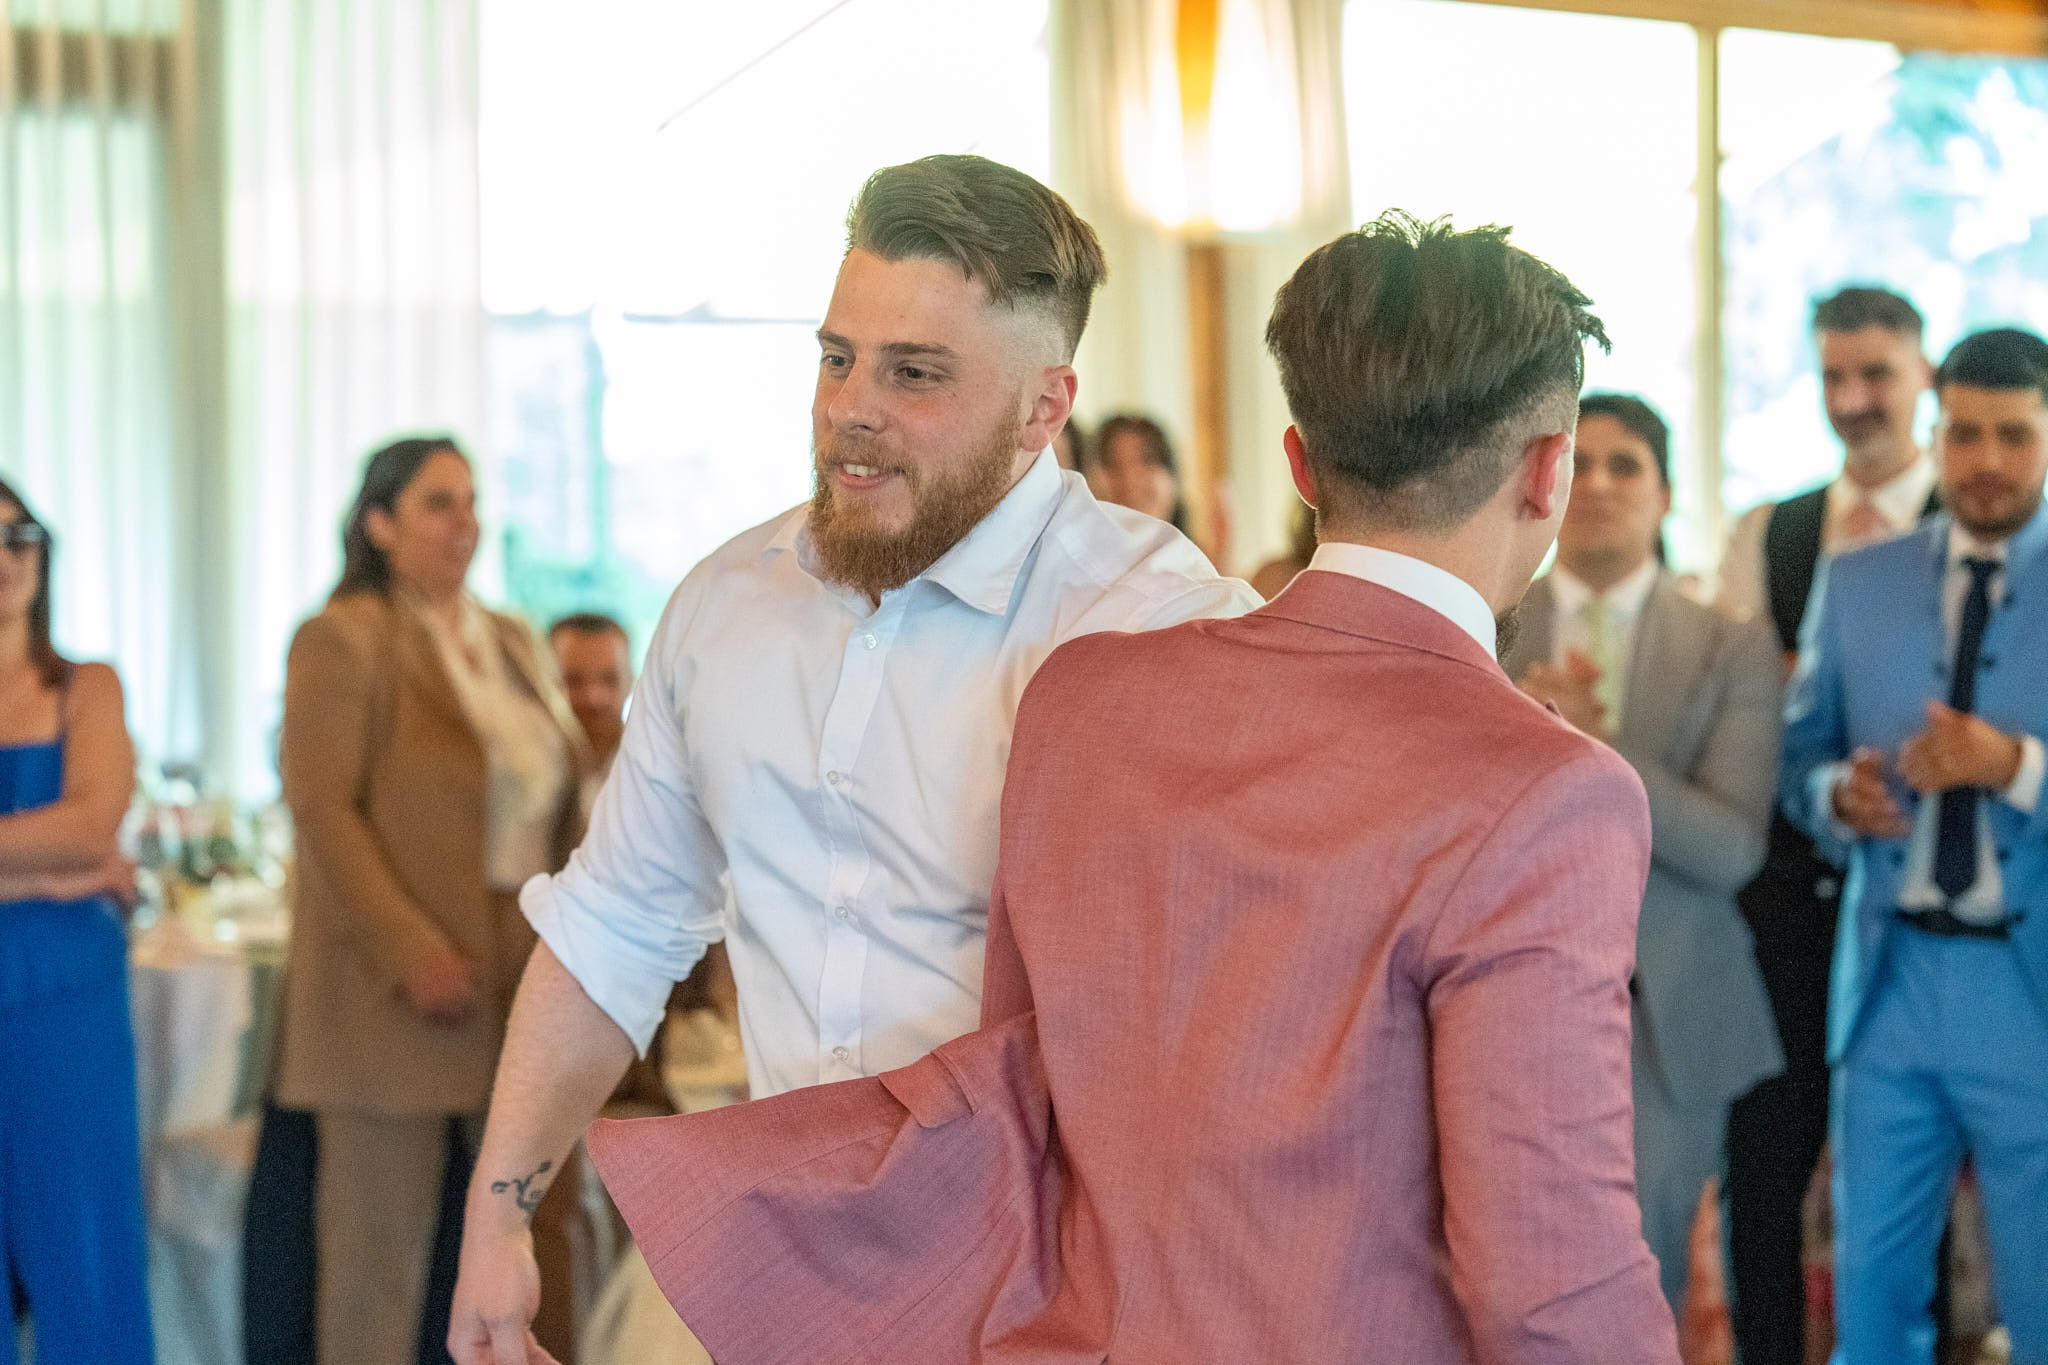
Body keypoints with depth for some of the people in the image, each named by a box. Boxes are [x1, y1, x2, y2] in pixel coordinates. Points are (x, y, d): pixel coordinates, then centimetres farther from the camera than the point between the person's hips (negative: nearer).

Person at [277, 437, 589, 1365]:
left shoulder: (512, 642, 15)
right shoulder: (341, 640, -6)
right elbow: (322, 810, -13)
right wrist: (412, 951, -19)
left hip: (523, 979, 6)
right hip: (395, 990, -6)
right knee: (382, 1238, 1)